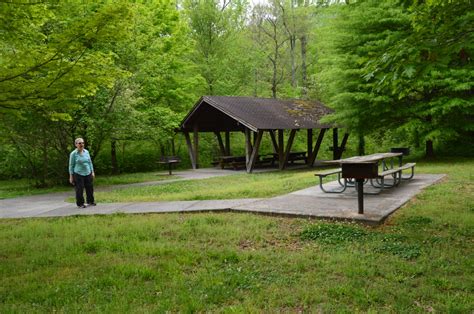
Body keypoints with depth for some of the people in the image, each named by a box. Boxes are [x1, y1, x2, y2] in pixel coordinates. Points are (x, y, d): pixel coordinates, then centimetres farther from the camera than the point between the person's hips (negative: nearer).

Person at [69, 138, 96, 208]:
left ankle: (90, 202, 25)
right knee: (79, 190, 0)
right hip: (78, 174, -5)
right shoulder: (73, 154, -7)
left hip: (88, 173, 5)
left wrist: (92, 172, 12)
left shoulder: (86, 152, 6)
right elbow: (71, 165, -3)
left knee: (90, 188, 10)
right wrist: (71, 176, -4)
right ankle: (80, 204, 13)